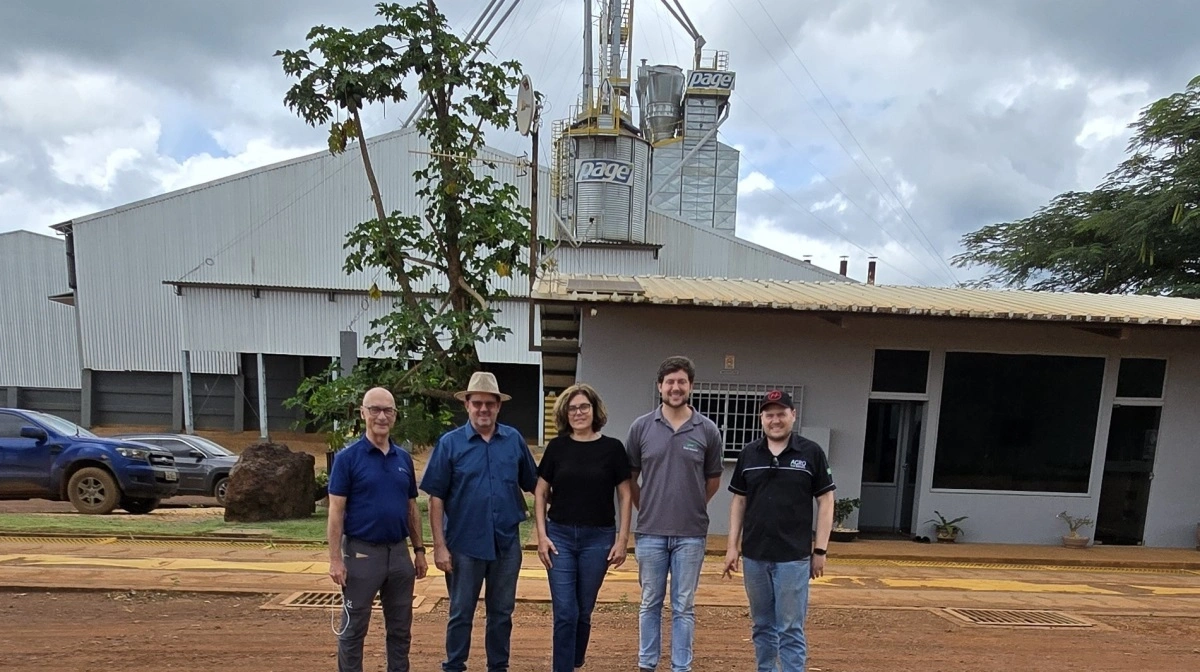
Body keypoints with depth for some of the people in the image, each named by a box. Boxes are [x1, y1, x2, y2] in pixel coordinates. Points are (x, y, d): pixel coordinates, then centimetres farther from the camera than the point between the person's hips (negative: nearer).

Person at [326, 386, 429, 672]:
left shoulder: (404, 458, 6)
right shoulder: (347, 457, -8)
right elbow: (336, 511, -9)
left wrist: (419, 550, 8)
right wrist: (335, 558, -14)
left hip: (399, 552, 5)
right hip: (361, 552, -4)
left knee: (400, 629, 15)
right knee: (353, 629, 10)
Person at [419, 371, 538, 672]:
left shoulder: (515, 439, -1)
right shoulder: (450, 442, -6)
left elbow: (533, 485, 7)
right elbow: (436, 498, -6)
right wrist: (440, 545, -9)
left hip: (507, 542, 2)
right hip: (465, 544, -2)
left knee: (502, 613, 16)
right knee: (461, 613, 13)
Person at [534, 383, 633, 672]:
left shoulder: (612, 448, -3)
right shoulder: (557, 447, -1)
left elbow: (624, 496, 0)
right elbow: (540, 493, 4)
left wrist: (622, 539, -4)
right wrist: (542, 535, -3)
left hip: (598, 537, 0)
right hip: (560, 536, 0)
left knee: (584, 611, 14)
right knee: (565, 612, 0)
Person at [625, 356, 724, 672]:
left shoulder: (708, 430, -4)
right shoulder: (641, 427, -3)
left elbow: (713, 479, 8)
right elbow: (629, 477, 7)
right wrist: (646, 509, 9)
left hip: (691, 534, 0)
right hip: (650, 533, 1)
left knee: (684, 607, 11)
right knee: (650, 604, 14)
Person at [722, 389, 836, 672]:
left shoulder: (811, 453, -5)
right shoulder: (748, 453, 3)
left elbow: (825, 502, -2)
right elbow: (739, 502, 8)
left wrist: (820, 550, -5)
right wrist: (733, 545, 4)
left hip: (794, 557, -3)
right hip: (753, 556, 3)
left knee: (791, 630, 3)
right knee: (762, 626, 16)